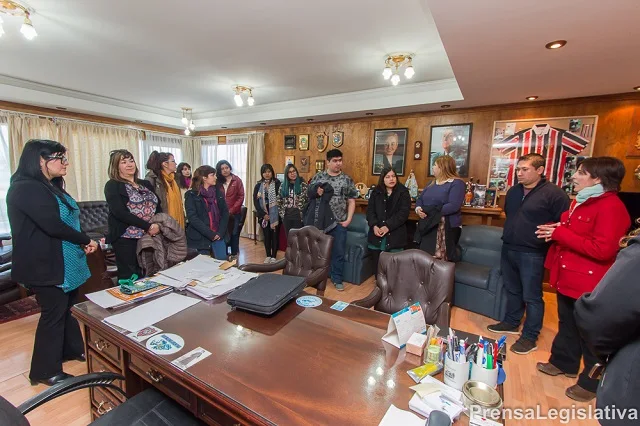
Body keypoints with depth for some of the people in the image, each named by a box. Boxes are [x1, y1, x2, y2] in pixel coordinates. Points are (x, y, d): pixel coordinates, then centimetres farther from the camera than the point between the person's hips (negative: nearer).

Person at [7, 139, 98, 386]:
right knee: (53, 314, 2)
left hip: (64, 263, 9)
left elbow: (68, 219, 13)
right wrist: (86, 241, -12)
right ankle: (46, 371, 19)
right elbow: (53, 225, -25)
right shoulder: (26, 189, -18)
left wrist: (82, 243, -3)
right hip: (45, 266, -9)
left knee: (67, 308, 19)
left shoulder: (51, 187, 13)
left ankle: (72, 349, 36)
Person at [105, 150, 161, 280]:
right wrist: (148, 226, -19)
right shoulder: (112, 186, -2)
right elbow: (120, 212, -15)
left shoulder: (146, 184, 15)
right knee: (129, 278, 2)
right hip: (126, 238, -5)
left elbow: (158, 206, 13)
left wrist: (158, 225, -6)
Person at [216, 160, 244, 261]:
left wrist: (231, 210, -12)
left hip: (235, 213, -1)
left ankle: (234, 254, 18)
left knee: (234, 234, 6)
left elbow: (241, 197, -5)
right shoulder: (218, 181, 7)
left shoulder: (237, 180, 1)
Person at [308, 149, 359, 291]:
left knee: (339, 252, 7)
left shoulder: (347, 180, 2)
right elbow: (309, 194, 7)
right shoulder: (318, 177, 2)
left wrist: (348, 220, -5)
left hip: (339, 222, 0)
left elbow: (351, 201, 3)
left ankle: (337, 279, 24)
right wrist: (316, 193, -15)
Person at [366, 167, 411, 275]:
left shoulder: (403, 192, -1)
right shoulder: (376, 192, 8)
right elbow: (370, 210, 4)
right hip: (377, 235, 3)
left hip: (395, 236, -2)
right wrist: (374, 225, -14)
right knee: (377, 264, 10)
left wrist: (388, 226, -19)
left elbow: (404, 213, -10)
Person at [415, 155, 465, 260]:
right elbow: (420, 199, 14)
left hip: (447, 227, -7)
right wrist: (418, 209, -9)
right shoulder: (433, 183, 18)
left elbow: (454, 206, -21)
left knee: (441, 259, -4)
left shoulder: (457, 183, -7)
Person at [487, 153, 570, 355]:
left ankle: (530, 337, 18)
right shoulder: (513, 191, 11)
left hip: (532, 254, -7)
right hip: (508, 249, 7)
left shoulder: (554, 193, -12)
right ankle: (511, 323, 36)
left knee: (532, 297, 4)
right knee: (512, 290, 20)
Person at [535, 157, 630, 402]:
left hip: (589, 284, -9)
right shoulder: (581, 201, 11)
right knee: (567, 324, 23)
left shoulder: (611, 207, -19)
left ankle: (592, 383, 26)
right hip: (568, 278, 10)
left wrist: (560, 234, -24)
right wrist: (555, 231, 2)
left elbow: (602, 249, -27)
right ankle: (563, 362, 41)